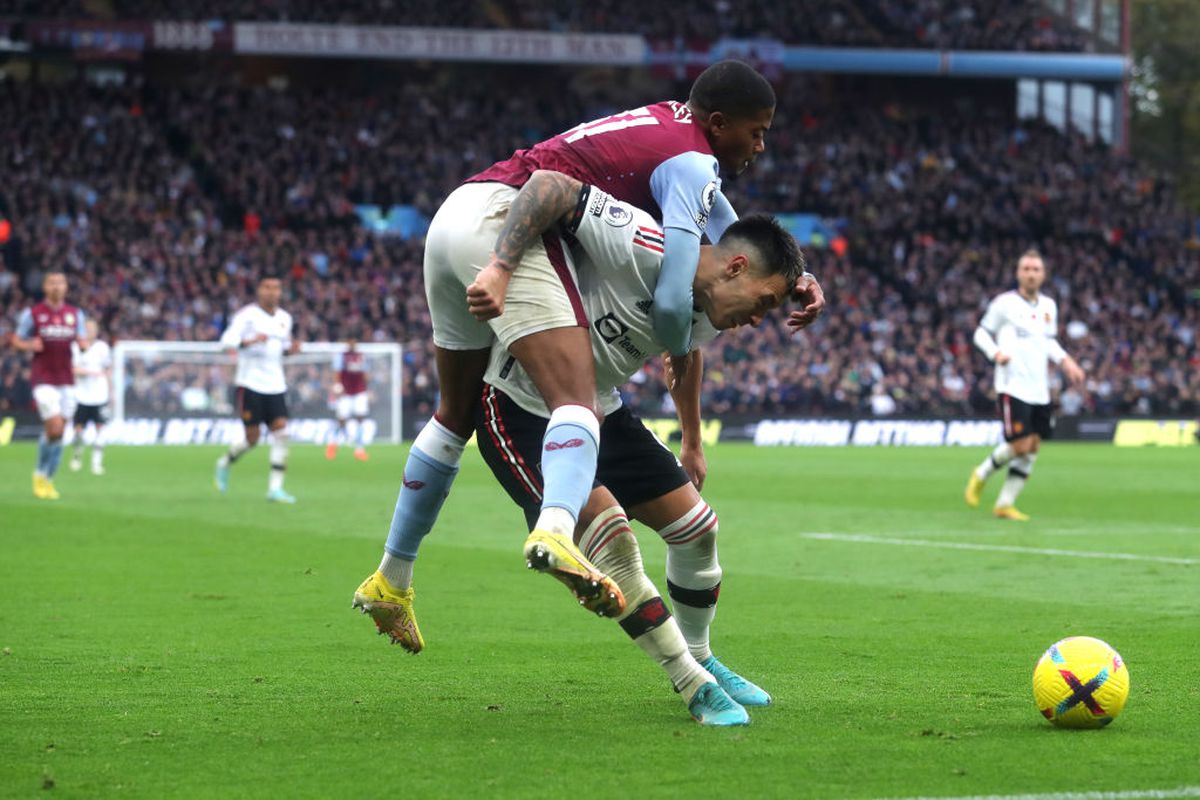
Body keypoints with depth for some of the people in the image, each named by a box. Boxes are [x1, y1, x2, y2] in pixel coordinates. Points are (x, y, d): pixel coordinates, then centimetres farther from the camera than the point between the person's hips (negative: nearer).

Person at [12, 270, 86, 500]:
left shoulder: (75, 314, 9)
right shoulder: (32, 314, -1)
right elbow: (16, 340, 5)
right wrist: (30, 345, -16)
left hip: (66, 380, 4)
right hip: (43, 379, -4)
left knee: (58, 432, 3)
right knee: (55, 428, -16)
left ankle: (47, 479, 18)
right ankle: (40, 475, 5)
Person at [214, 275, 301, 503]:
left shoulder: (285, 318, 12)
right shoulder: (247, 315, -7)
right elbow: (228, 341, -17)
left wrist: (291, 348, 2)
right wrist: (250, 341, -34)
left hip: (276, 385, 5)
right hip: (250, 384, -5)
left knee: (281, 432, -10)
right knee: (252, 438, -3)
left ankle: (275, 488, -8)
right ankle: (224, 464, 28)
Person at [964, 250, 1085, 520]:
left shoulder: (1049, 306, 13)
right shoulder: (1004, 303, -4)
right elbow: (981, 333, 2)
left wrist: (1065, 361, 10)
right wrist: (995, 353, -17)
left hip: (1040, 390, 6)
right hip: (1013, 386, -6)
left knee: (1033, 448, 2)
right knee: (1020, 445, -14)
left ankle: (1005, 504, 11)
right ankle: (981, 475, 12)